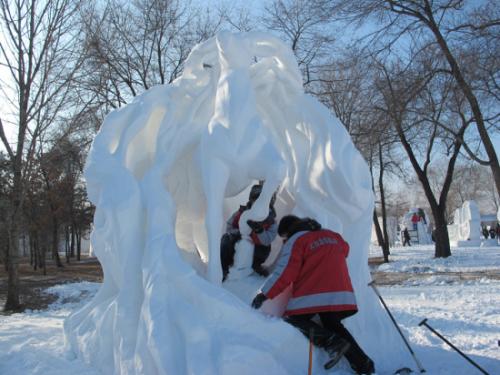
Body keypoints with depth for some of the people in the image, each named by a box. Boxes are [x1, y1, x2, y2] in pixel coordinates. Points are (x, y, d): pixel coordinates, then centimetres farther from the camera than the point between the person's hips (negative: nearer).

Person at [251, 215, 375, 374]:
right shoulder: (333, 235, 19)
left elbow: (285, 272, -10)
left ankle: (331, 343, -13)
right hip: (341, 294, 7)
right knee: (332, 325, 24)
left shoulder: (296, 241, -1)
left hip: (313, 295, -7)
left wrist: (264, 294, -7)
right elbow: (344, 249, 38)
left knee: (294, 319, 7)